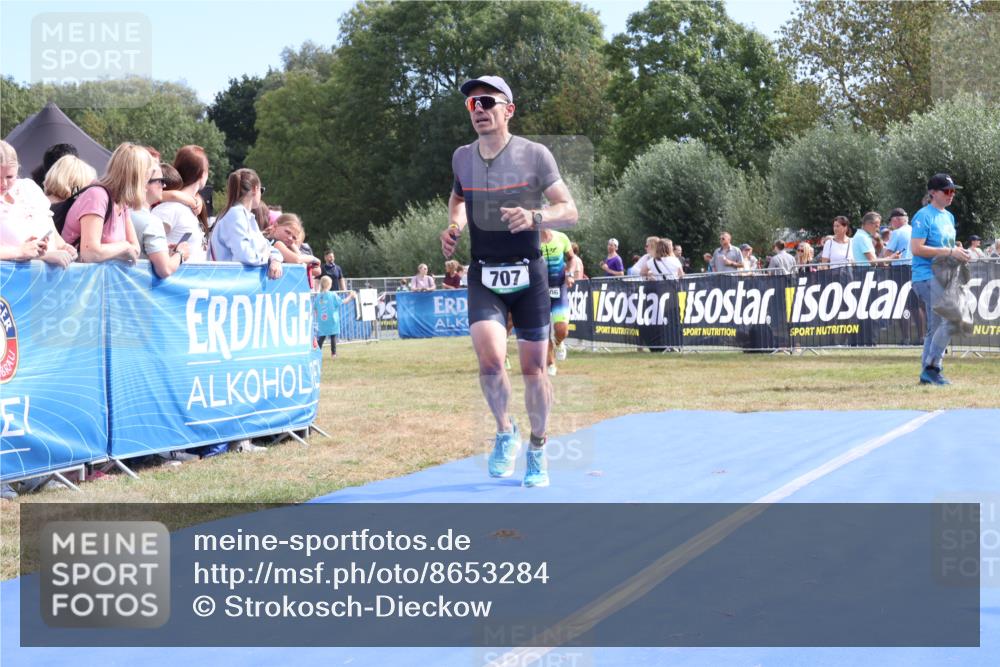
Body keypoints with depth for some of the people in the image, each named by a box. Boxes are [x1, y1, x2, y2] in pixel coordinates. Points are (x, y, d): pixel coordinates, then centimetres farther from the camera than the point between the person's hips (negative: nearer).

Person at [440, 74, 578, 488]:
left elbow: (569, 212, -8)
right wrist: (454, 225, 2)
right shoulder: (462, 158, 2)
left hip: (527, 274, -1)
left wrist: (534, 217, -27)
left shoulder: (535, 155, -9)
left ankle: (537, 449, 25)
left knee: (533, 367, 3)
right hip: (483, 276, 1)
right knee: (490, 357, -20)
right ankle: (505, 431, 6)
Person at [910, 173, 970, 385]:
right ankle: (932, 367, -13)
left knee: (936, 328, 10)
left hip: (942, 277, 9)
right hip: (928, 278, -9)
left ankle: (927, 374, 14)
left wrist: (959, 253, 6)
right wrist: (949, 252, -20)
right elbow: (917, 248, -18)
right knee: (949, 321, -18)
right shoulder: (924, 216, -10)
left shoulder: (949, 217, 18)